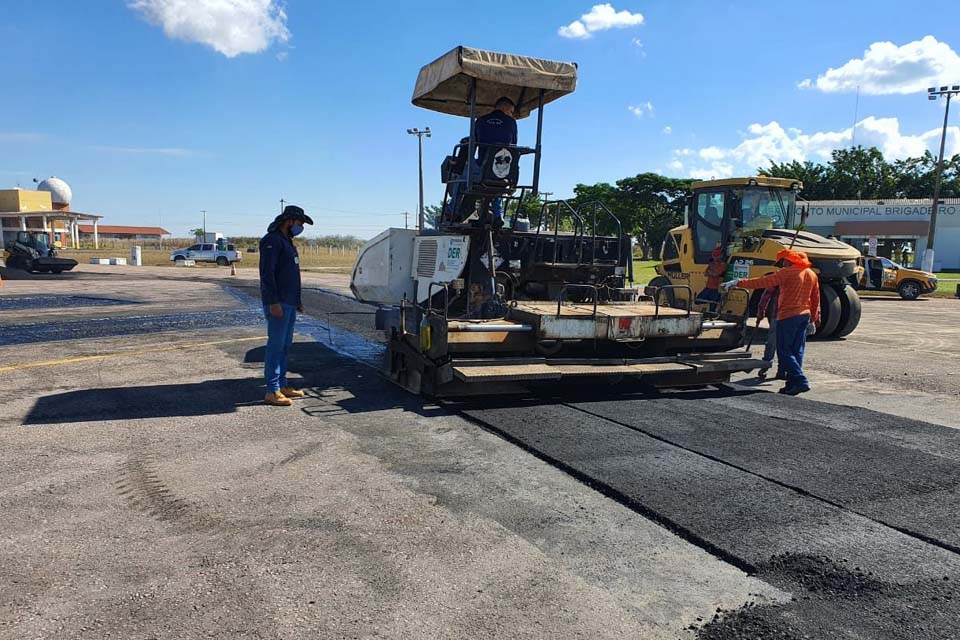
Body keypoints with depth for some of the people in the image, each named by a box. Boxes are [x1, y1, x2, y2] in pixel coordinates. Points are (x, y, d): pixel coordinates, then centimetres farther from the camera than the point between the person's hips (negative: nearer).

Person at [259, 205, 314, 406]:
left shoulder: (288, 241, 20)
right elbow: (267, 273, -19)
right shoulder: (272, 241, -11)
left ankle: (282, 385, 21)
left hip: (289, 303, 10)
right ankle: (272, 392, -4)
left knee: (285, 344, 13)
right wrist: (274, 302, -23)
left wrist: (297, 300, 24)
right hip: (278, 303, -10)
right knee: (276, 345, -8)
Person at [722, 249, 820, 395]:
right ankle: (792, 384, 11)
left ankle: (801, 381, -11)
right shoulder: (811, 274, 13)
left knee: (784, 351, -3)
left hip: (788, 316, -8)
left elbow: (764, 282, -15)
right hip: (804, 316, 8)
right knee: (797, 351, 10)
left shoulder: (787, 272, -10)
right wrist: (813, 320, 25)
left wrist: (739, 283, -12)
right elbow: (816, 299, 18)